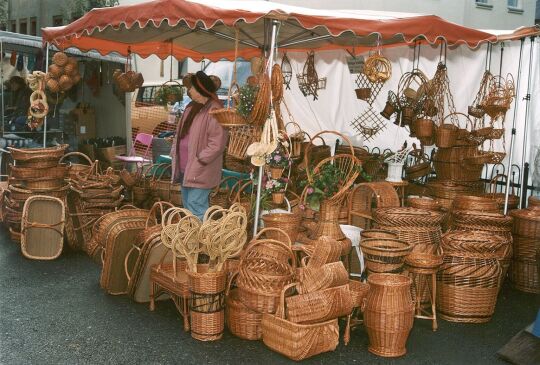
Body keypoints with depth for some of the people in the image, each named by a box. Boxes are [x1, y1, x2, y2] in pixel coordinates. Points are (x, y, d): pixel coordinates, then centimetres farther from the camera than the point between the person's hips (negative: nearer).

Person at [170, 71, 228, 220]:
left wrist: (199, 160, -19)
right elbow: (181, 133, 22)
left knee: (195, 205, -10)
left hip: (200, 170, -9)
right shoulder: (191, 107, 12)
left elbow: (217, 143, -21)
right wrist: (174, 152, 11)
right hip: (185, 168, 9)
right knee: (187, 204, 17)